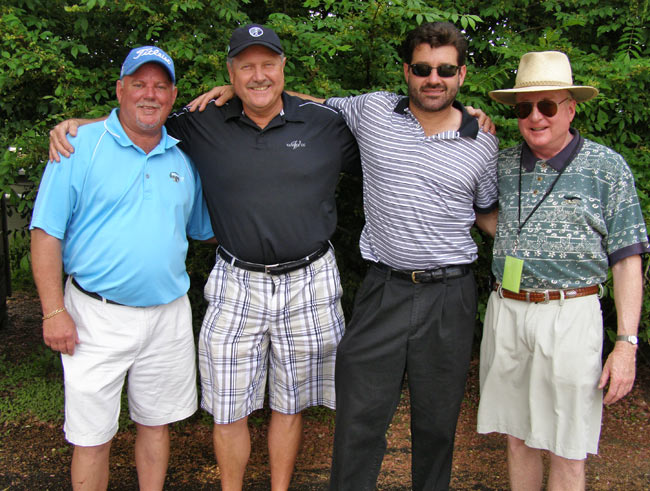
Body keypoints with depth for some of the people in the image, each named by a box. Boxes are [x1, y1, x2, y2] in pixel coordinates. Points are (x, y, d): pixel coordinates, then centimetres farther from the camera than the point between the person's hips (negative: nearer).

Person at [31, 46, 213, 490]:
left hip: (169, 315, 4)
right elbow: (46, 233, -7)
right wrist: (55, 311, -12)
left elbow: (205, 228, 20)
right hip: (97, 316, -4)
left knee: (156, 422, 17)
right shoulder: (80, 146, -5)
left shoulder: (183, 158, 9)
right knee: (92, 437, 6)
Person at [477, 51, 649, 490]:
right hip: (505, 311, 4)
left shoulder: (607, 167, -2)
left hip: (569, 314, -3)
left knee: (567, 451, 5)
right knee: (518, 437, 15)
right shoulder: (502, 164, 7)